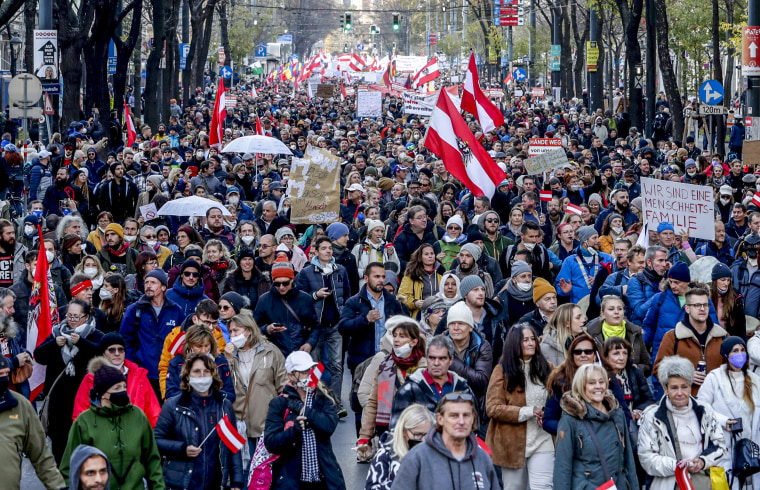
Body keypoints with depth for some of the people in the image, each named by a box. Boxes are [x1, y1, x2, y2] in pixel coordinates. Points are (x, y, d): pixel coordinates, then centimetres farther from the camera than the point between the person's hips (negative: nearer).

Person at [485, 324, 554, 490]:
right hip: (513, 443, -2)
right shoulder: (502, 370, -3)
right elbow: (492, 408, -9)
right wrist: (528, 412, -16)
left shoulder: (546, 368, 7)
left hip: (542, 440, 2)